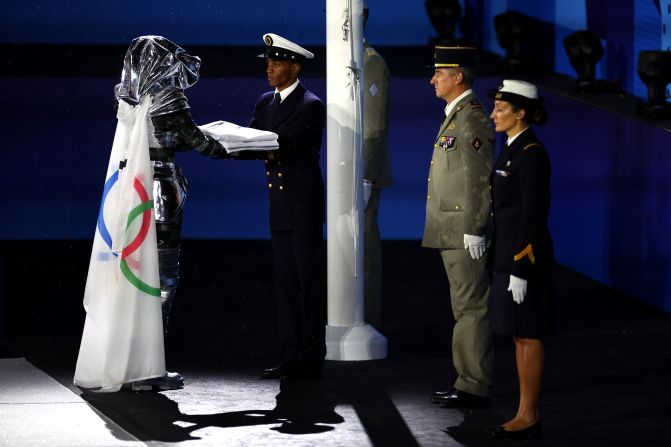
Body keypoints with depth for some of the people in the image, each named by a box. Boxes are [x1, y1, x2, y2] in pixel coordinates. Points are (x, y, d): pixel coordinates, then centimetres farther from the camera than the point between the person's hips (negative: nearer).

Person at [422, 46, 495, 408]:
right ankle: (468, 381, 18)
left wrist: (473, 231, -21)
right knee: (464, 308, 13)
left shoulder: (472, 119, -14)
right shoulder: (454, 115, 17)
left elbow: (480, 179, -19)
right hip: (450, 232, 10)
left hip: (465, 232, -10)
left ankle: (476, 388, -3)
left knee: (471, 308, -6)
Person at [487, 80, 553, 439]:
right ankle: (526, 415, 17)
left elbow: (532, 216, -18)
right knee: (519, 336, 12)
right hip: (508, 254, 10)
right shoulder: (513, 149, 13)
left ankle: (529, 418, 2)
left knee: (527, 335, -3)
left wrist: (520, 270, -20)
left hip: (524, 256, -10)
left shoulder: (531, 154, -16)